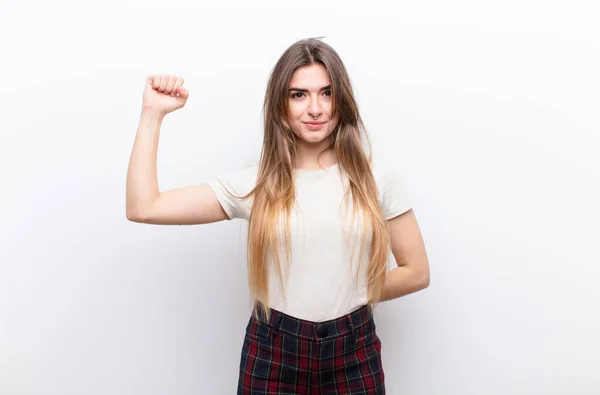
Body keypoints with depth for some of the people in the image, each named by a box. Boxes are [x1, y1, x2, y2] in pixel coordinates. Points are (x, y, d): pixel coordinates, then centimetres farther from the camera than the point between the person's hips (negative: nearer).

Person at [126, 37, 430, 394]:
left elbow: (416, 272, 2)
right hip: (273, 355, 1)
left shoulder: (376, 175, -4)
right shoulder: (255, 183, -4)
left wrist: (348, 296, 0)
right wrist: (153, 113, -8)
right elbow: (144, 209, -10)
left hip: (354, 354, 0)